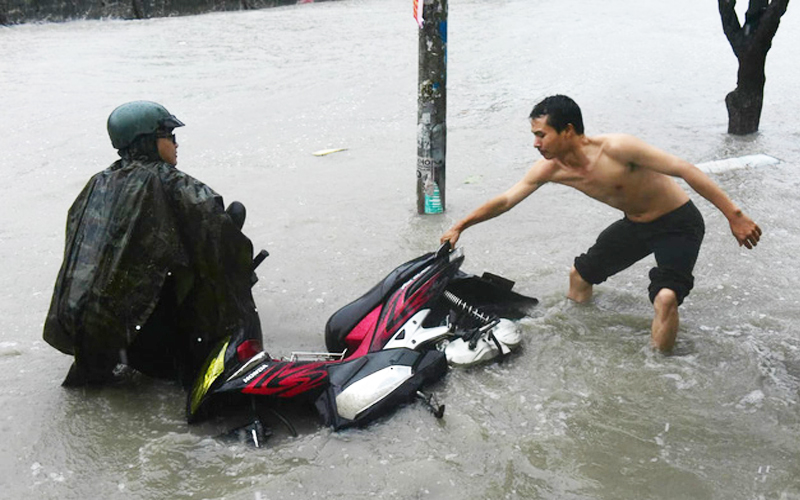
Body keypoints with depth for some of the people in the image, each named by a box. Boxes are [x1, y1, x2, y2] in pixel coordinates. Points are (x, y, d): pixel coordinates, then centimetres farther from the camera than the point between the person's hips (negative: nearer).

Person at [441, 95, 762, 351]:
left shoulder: (615, 148, -34)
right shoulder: (550, 169, -12)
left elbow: (685, 170, -30)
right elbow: (506, 201, 0)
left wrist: (733, 215, -31)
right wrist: (460, 227, -2)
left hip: (678, 223, -7)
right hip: (635, 224, 7)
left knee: (666, 296, -27)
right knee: (580, 273, 14)